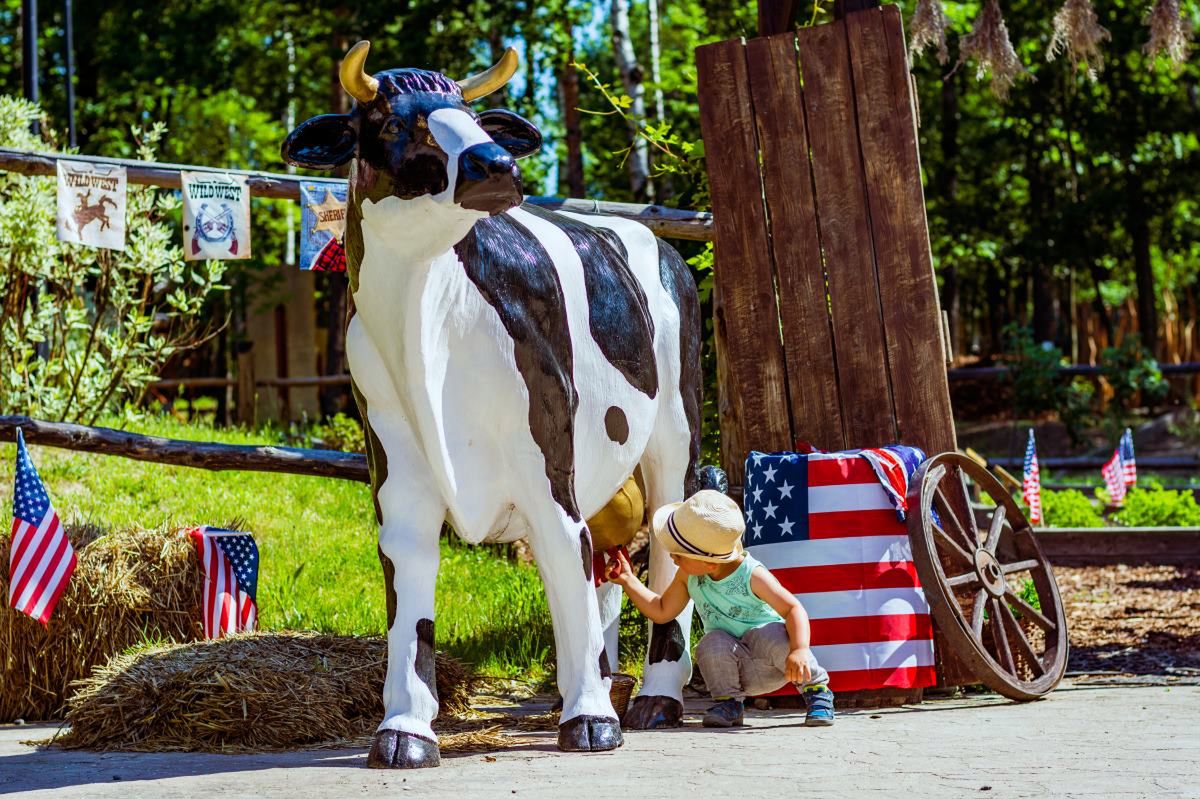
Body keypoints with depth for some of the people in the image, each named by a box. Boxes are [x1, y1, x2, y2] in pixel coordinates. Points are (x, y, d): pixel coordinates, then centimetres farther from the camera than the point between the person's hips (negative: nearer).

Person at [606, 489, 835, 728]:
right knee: (712, 644, -29)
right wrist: (628, 580, -3)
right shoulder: (688, 576, -5)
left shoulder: (751, 575, -21)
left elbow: (794, 609, -27)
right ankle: (728, 703, -7)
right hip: (733, 669, 3)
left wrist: (800, 650, -43)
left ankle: (815, 690, -12)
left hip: (772, 663, -3)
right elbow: (662, 612, 7)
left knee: (776, 635, -36)